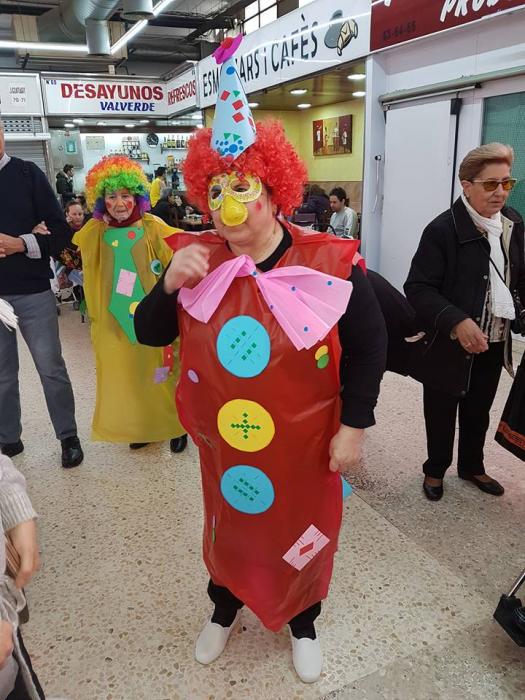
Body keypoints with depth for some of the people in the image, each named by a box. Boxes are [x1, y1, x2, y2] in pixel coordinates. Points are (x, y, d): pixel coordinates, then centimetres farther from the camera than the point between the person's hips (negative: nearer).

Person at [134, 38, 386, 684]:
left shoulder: (328, 265, -17)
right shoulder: (197, 259, -9)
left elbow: (368, 344, -8)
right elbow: (149, 333, -3)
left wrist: (354, 425, -9)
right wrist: (170, 285, -22)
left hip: (305, 445, -1)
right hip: (222, 441, 2)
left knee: (301, 533, 21)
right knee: (229, 527, 24)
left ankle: (302, 620, 52)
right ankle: (225, 607, 56)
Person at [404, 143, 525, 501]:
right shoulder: (443, 229, -18)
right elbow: (418, 288, -21)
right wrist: (456, 321, -32)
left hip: (494, 344, 6)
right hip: (450, 345, -5)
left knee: (479, 411, 23)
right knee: (441, 414, 14)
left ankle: (472, 466, 46)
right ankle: (435, 470, 37)